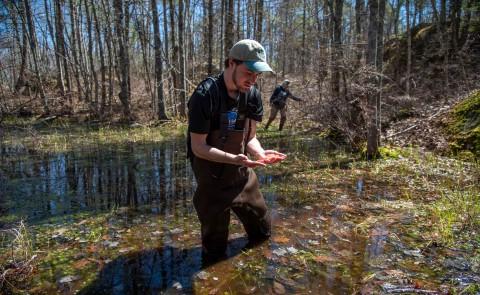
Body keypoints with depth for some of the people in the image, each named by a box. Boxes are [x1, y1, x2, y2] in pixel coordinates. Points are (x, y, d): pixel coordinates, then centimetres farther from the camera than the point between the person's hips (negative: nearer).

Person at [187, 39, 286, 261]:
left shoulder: (252, 95, -4)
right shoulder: (205, 96, -23)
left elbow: (250, 137, 3)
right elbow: (198, 147, -21)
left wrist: (260, 153, -20)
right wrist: (234, 159, -35)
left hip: (243, 176, 6)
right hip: (213, 182, -6)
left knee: (262, 232, 20)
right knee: (215, 250, 8)